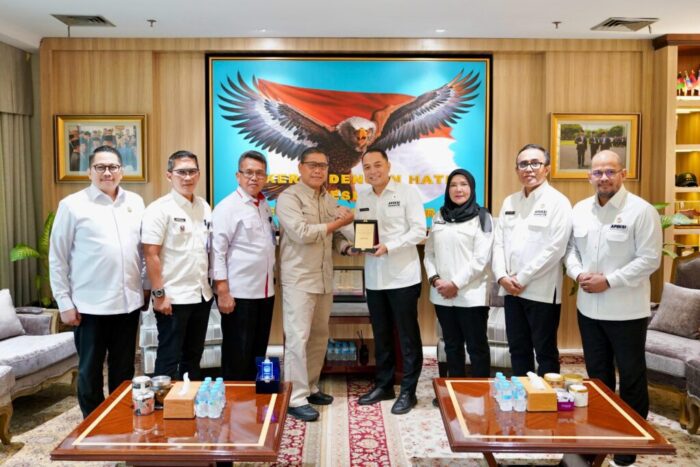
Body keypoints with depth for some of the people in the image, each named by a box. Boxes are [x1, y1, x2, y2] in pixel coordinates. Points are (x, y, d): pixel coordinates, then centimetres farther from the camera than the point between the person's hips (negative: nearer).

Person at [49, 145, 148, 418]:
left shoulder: (135, 202, 8)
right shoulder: (72, 205, -4)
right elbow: (57, 257, -3)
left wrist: (146, 286, 10)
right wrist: (64, 302, -6)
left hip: (128, 301, 4)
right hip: (90, 304, -3)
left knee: (124, 370, 14)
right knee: (90, 372, 9)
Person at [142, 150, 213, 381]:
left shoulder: (204, 207, 8)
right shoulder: (159, 209, -10)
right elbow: (151, 254, -13)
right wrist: (159, 294, -15)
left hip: (202, 295, 6)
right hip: (173, 297, -6)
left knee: (193, 357, 17)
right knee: (169, 360, 5)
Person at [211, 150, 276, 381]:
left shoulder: (264, 205, 12)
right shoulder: (227, 207, -10)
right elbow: (217, 250, -14)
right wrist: (223, 291, -17)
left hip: (265, 291, 7)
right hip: (239, 292, -7)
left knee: (258, 352, 15)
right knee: (237, 355, 3)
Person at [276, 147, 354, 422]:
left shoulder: (329, 200, 14)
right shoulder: (289, 197, -7)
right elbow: (301, 233, -20)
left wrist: (348, 244, -4)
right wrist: (337, 223, -11)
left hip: (325, 279, 7)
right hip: (299, 279, -7)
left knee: (319, 336, 12)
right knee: (298, 338, -5)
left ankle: (310, 388, 26)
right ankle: (295, 399, 3)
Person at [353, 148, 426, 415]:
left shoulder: (407, 193, -5)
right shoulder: (362, 197, 10)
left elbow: (419, 231, -11)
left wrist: (389, 246, -21)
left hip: (402, 276, -5)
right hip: (374, 277, 5)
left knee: (408, 336, 3)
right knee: (381, 335, 15)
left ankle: (408, 391, 15)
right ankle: (383, 385, 28)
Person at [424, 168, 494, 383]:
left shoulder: (481, 217, -4)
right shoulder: (439, 216, 11)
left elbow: (481, 258, -11)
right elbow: (429, 252, 11)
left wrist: (456, 284, -14)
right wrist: (434, 278, -4)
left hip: (471, 294, -5)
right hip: (442, 294, 5)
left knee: (477, 347, 2)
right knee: (452, 346, 15)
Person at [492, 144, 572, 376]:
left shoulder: (557, 202, -6)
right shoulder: (509, 202, 12)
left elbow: (555, 248, -15)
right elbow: (499, 242, 9)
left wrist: (522, 278, -14)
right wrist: (501, 276, -6)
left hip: (542, 291, -5)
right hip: (511, 290, 6)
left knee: (545, 352, 6)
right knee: (518, 349, 15)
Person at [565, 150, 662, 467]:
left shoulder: (641, 211, -12)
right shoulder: (580, 210, 6)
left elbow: (650, 259, -15)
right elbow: (571, 248, 11)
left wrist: (609, 281, -20)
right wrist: (578, 274, -9)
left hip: (626, 310, -5)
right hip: (588, 307, 6)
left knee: (631, 375, 8)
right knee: (597, 372, 18)